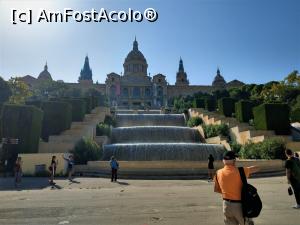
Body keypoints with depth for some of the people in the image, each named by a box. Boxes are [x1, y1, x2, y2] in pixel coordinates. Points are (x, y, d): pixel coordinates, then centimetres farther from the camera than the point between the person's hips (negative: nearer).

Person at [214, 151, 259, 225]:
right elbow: (256, 168, -5)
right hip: (239, 204, -3)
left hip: (226, 204, 3)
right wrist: (246, 170, 12)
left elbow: (216, 190, 7)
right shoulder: (239, 171, -16)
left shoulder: (218, 173, -4)